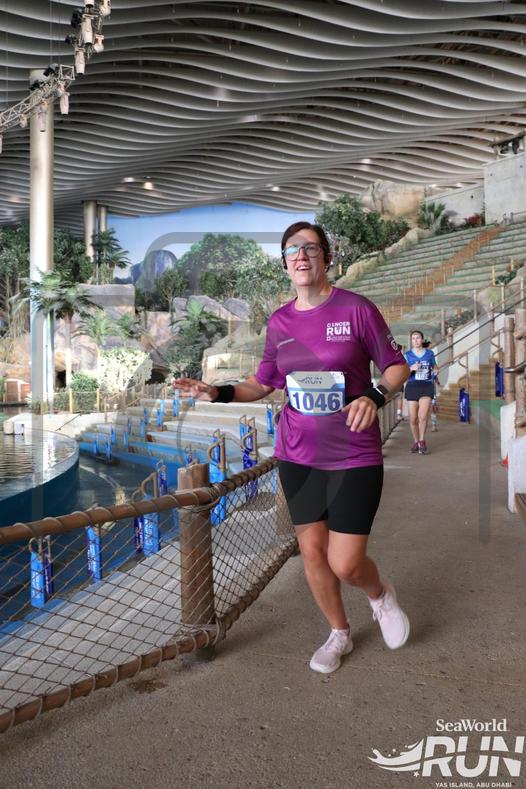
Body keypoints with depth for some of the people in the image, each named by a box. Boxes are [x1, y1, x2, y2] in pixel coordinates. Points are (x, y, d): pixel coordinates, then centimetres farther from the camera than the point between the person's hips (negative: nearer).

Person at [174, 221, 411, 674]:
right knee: (312, 551, 12)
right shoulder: (279, 322, 5)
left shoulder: (357, 308, -8)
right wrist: (218, 393, -1)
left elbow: (397, 367, -2)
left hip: (354, 456, -4)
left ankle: (381, 595, 34)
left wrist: (375, 395, -23)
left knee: (344, 564, -4)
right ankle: (339, 633, 39)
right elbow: (264, 383, 14)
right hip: (298, 455, 4)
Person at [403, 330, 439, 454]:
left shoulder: (429, 353, 5)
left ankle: (422, 441, 1)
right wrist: (411, 368, -20)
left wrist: (436, 371, -3)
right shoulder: (407, 355, 1)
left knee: (423, 415, -20)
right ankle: (416, 442, 26)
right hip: (412, 387, 1)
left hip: (427, 387, 0)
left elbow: (435, 367, 21)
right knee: (413, 419, 3)